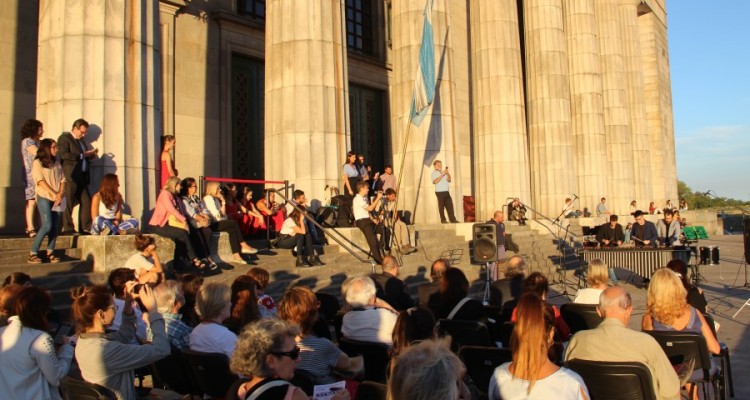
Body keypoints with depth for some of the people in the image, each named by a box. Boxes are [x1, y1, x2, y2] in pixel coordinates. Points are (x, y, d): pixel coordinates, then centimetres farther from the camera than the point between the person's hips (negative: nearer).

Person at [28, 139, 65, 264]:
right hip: (44, 197, -5)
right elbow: (40, 181, -8)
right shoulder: (37, 163, 1)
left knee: (55, 226, 0)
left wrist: (60, 194, -7)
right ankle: (33, 253, -7)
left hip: (57, 199, 5)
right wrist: (54, 194, -14)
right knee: (47, 225, -15)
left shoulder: (56, 164, 17)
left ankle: (50, 252, 7)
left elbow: (63, 180, 10)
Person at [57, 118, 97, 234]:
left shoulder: (81, 141, 25)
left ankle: (85, 228, 6)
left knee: (86, 202, 3)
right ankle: (67, 228, -1)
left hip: (82, 177, 8)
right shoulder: (64, 138, -1)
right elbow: (64, 155, -16)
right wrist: (81, 155, -15)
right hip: (70, 177, -8)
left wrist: (91, 154, 10)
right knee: (68, 203, -5)